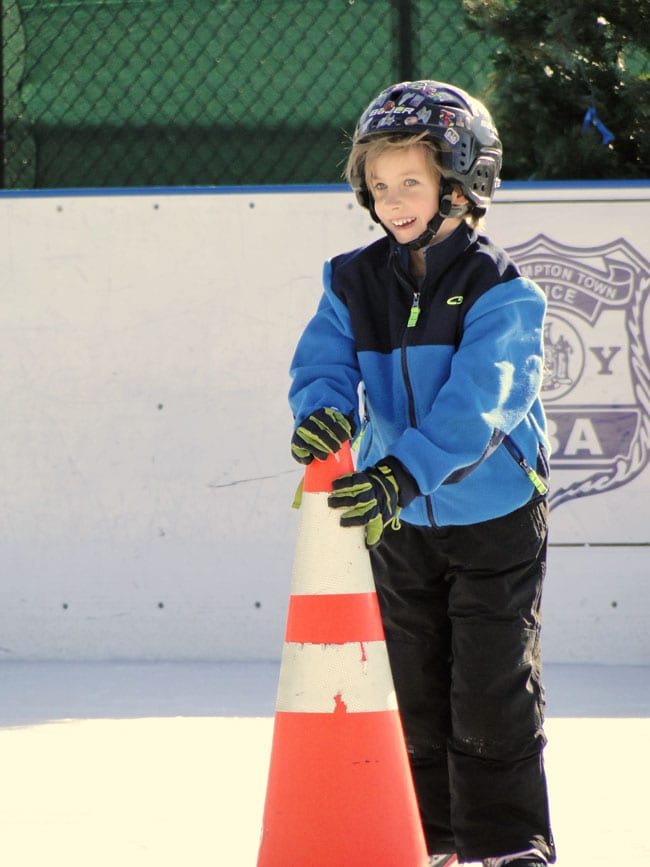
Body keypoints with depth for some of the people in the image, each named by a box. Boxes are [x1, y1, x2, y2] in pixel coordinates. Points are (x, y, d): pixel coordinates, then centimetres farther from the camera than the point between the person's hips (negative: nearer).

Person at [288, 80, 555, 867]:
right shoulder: (355, 284, -1)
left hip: (497, 514, -5)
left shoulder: (499, 292, -17)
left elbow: (475, 403, -28)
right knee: (416, 689, 12)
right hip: (402, 520, 5)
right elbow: (322, 360, -10)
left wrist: (403, 473, -42)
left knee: (493, 692, -4)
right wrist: (324, 409, -36)